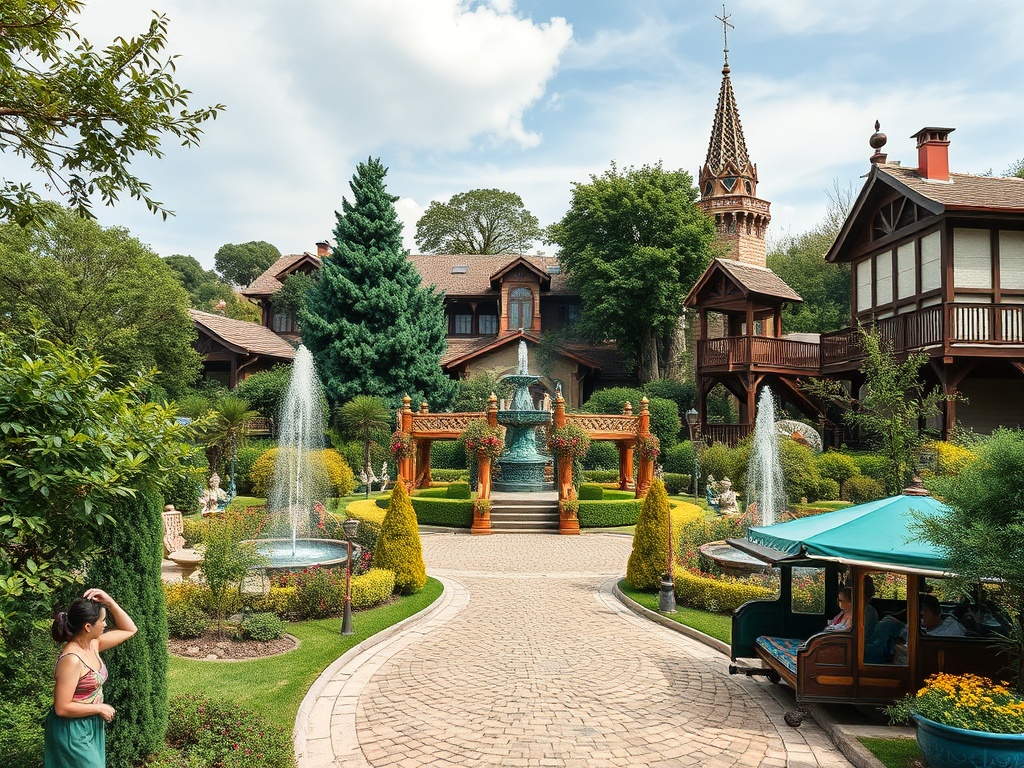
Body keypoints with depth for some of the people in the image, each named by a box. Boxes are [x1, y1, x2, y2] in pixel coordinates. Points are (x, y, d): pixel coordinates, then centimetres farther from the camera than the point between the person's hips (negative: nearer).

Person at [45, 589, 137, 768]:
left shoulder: (93, 644, -2)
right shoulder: (71, 659, -27)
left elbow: (130, 629, 8)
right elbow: (62, 708, -27)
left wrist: (109, 602, -5)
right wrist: (100, 709, -16)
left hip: (91, 726, 9)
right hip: (72, 731, -9)